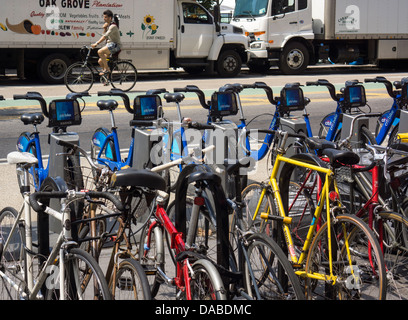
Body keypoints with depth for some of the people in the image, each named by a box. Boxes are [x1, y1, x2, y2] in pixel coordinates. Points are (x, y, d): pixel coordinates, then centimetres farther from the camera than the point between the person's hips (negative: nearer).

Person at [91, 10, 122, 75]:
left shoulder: (113, 26, -16)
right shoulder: (108, 25, 15)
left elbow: (105, 36, -26)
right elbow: (105, 36, 15)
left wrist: (96, 43, -32)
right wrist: (104, 28, 0)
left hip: (115, 45, -10)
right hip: (110, 44, 10)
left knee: (100, 52, -29)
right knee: (100, 61, 5)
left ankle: (107, 69, -20)